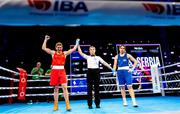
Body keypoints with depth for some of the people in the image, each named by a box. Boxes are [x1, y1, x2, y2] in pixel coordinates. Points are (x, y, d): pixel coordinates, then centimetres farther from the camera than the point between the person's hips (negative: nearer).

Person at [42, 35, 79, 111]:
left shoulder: (65, 53, 11)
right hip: (54, 71, 0)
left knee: (64, 87, -9)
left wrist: (77, 42, 10)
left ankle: (67, 105, -4)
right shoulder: (53, 53, 9)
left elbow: (74, 49, 10)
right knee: (56, 88, 7)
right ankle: (56, 105, 17)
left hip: (62, 71, 0)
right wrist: (46, 40, -1)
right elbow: (43, 48, 2)